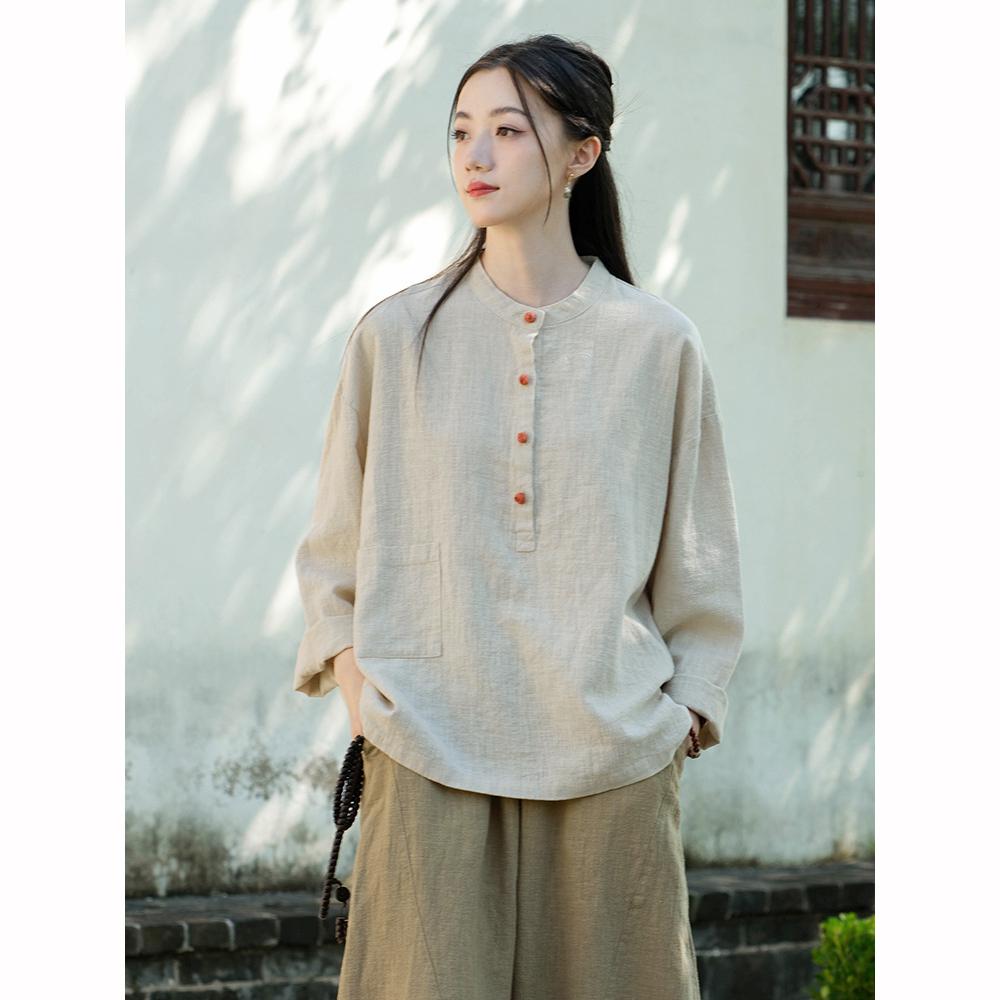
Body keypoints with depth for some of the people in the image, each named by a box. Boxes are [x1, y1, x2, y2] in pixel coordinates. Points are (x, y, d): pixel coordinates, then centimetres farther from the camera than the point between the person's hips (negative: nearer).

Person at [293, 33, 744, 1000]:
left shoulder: (657, 342, 4)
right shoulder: (396, 336, 5)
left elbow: (700, 556, 9)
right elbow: (333, 545, 12)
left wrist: (686, 707, 4)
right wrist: (351, 674, 0)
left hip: (613, 754, 0)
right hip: (431, 748, 0)